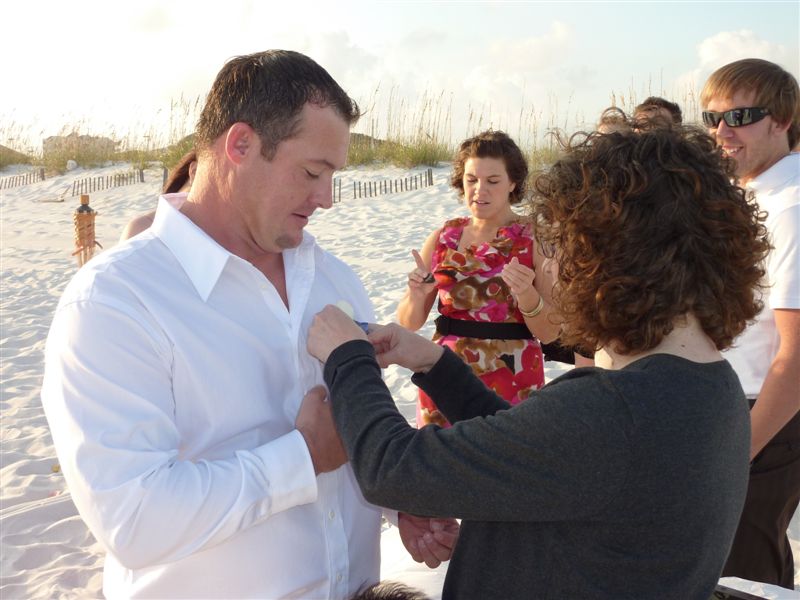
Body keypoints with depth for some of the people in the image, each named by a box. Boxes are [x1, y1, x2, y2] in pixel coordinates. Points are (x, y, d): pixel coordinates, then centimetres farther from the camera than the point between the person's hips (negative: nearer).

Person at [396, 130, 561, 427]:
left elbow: (550, 332, -8)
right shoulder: (443, 237, 1)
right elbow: (409, 323, 2)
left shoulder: (535, 241, -6)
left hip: (511, 383, -2)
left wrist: (526, 295, -26)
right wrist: (417, 294, -18)